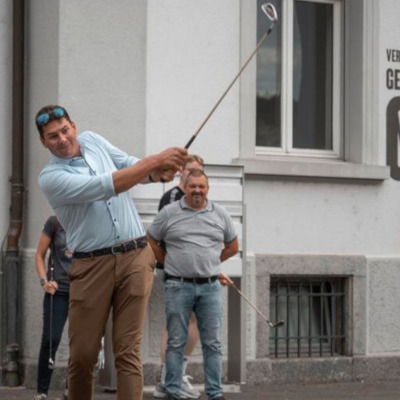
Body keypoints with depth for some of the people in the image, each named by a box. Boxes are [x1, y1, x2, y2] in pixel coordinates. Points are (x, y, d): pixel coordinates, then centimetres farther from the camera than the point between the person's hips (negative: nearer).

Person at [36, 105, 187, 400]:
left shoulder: (92, 140, 12)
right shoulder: (50, 177, -8)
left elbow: (133, 167, 16)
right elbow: (106, 186, -19)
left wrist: (159, 173, -8)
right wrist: (156, 159, -23)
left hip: (135, 257, 3)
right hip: (92, 265, -3)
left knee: (128, 351, -4)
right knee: (83, 355, -2)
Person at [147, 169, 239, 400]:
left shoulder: (220, 214, 9)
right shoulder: (169, 213, 2)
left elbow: (233, 246, 19)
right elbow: (151, 242, 8)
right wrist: (170, 263, 7)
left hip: (211, 287, 2)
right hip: (179, 286, -2)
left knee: (213, 343, 3)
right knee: (176, 343, 2)